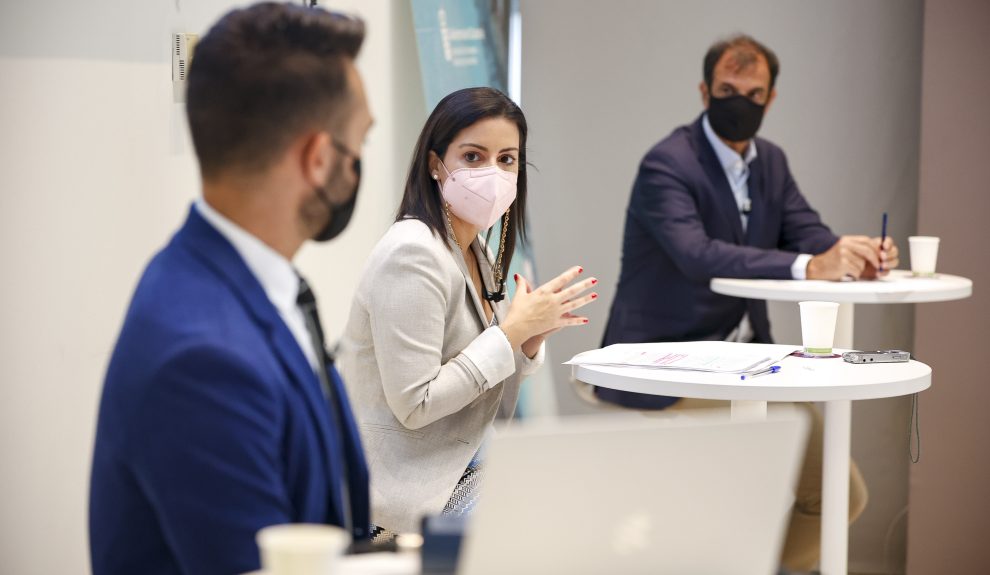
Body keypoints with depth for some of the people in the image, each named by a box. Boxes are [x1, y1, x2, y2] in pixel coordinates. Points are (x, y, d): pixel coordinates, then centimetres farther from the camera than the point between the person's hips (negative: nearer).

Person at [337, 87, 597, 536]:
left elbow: (490, 408, 12)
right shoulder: (414, 254, -19)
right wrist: (514, 330, -19)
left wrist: (531, 339, -6)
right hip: (409, 500, -9)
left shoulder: (478, 256, 9)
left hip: (462, 477, 9)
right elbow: (415, 406, -24)